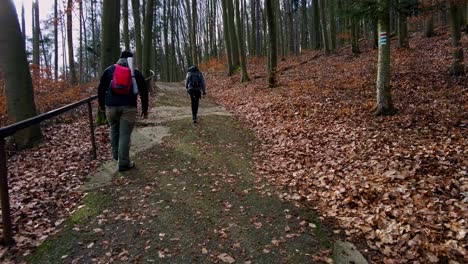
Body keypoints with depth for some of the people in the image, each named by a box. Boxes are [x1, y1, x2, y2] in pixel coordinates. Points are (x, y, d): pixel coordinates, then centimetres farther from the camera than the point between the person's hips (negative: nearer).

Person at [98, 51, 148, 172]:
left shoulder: (109, 70, 10)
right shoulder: (136, 73, 8)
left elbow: (101, 88, 10)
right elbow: (144, 91, 7)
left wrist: (101, 104, 21)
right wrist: (145, 108, 14)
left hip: (111, 106, 2)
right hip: (128, 107, -2)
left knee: (114, 130, 23)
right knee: (125, 134, -1)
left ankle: (116, 155, 32)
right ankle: (123, 163, 3)